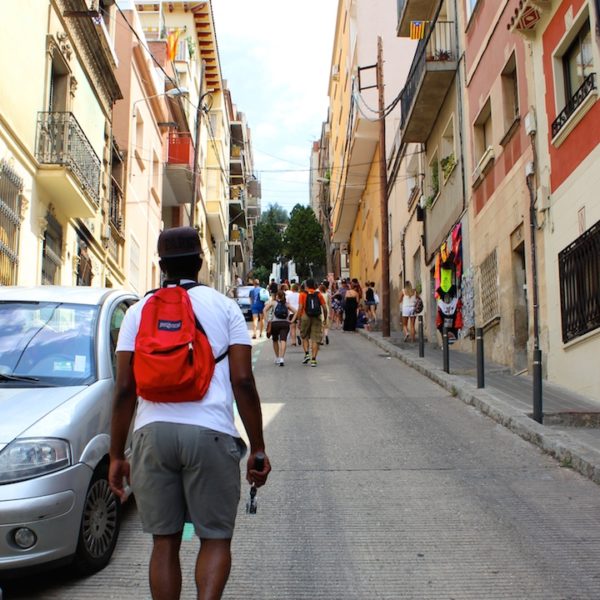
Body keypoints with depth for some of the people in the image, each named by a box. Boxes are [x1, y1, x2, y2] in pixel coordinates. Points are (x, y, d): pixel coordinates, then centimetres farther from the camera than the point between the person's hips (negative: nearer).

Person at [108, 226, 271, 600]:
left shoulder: (140, 311, 11)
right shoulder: (224, 307, 7)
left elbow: (125, 388, 5)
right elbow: (243, 381, -1)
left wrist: (117, 455, 11)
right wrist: (258, 449, 4)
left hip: (153, 432, 2)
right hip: (210, 431, -2)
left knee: (165, 541, 13)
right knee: (216, 539, 8)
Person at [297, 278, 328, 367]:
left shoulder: (303, 294, 1)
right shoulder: (319, 294, 5)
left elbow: (300, 308, -6)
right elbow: (324, 308, 2)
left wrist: (299, 320, -1)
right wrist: (325, 319, 14)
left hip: (305, 317, -1)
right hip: (317, 318, 1)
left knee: (304, 337, 17)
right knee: (315, 339, 2)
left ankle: (307, 354, 1)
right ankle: (313, 359, -2)